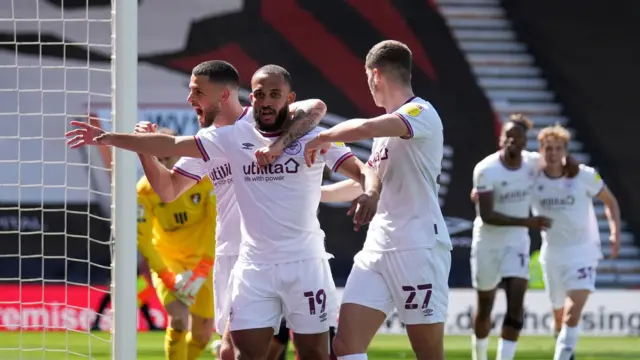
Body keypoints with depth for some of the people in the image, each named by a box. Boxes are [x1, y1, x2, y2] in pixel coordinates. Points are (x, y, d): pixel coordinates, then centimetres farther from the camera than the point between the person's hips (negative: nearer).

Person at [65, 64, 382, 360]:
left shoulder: (312, 138, -5)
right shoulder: (234, 137, 1)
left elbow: (362, 171, -11)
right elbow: (172, 145, -1)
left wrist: (371, 193, -35)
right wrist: (109, 138, -7)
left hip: (304, 263, -2)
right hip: (254, 267, 2)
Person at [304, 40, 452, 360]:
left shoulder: (422, 114, -10)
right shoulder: (386, 127, 19)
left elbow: (363, 129, -28)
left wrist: (323, 138, -12)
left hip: (418, 249, -8)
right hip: (377, 249, 8)